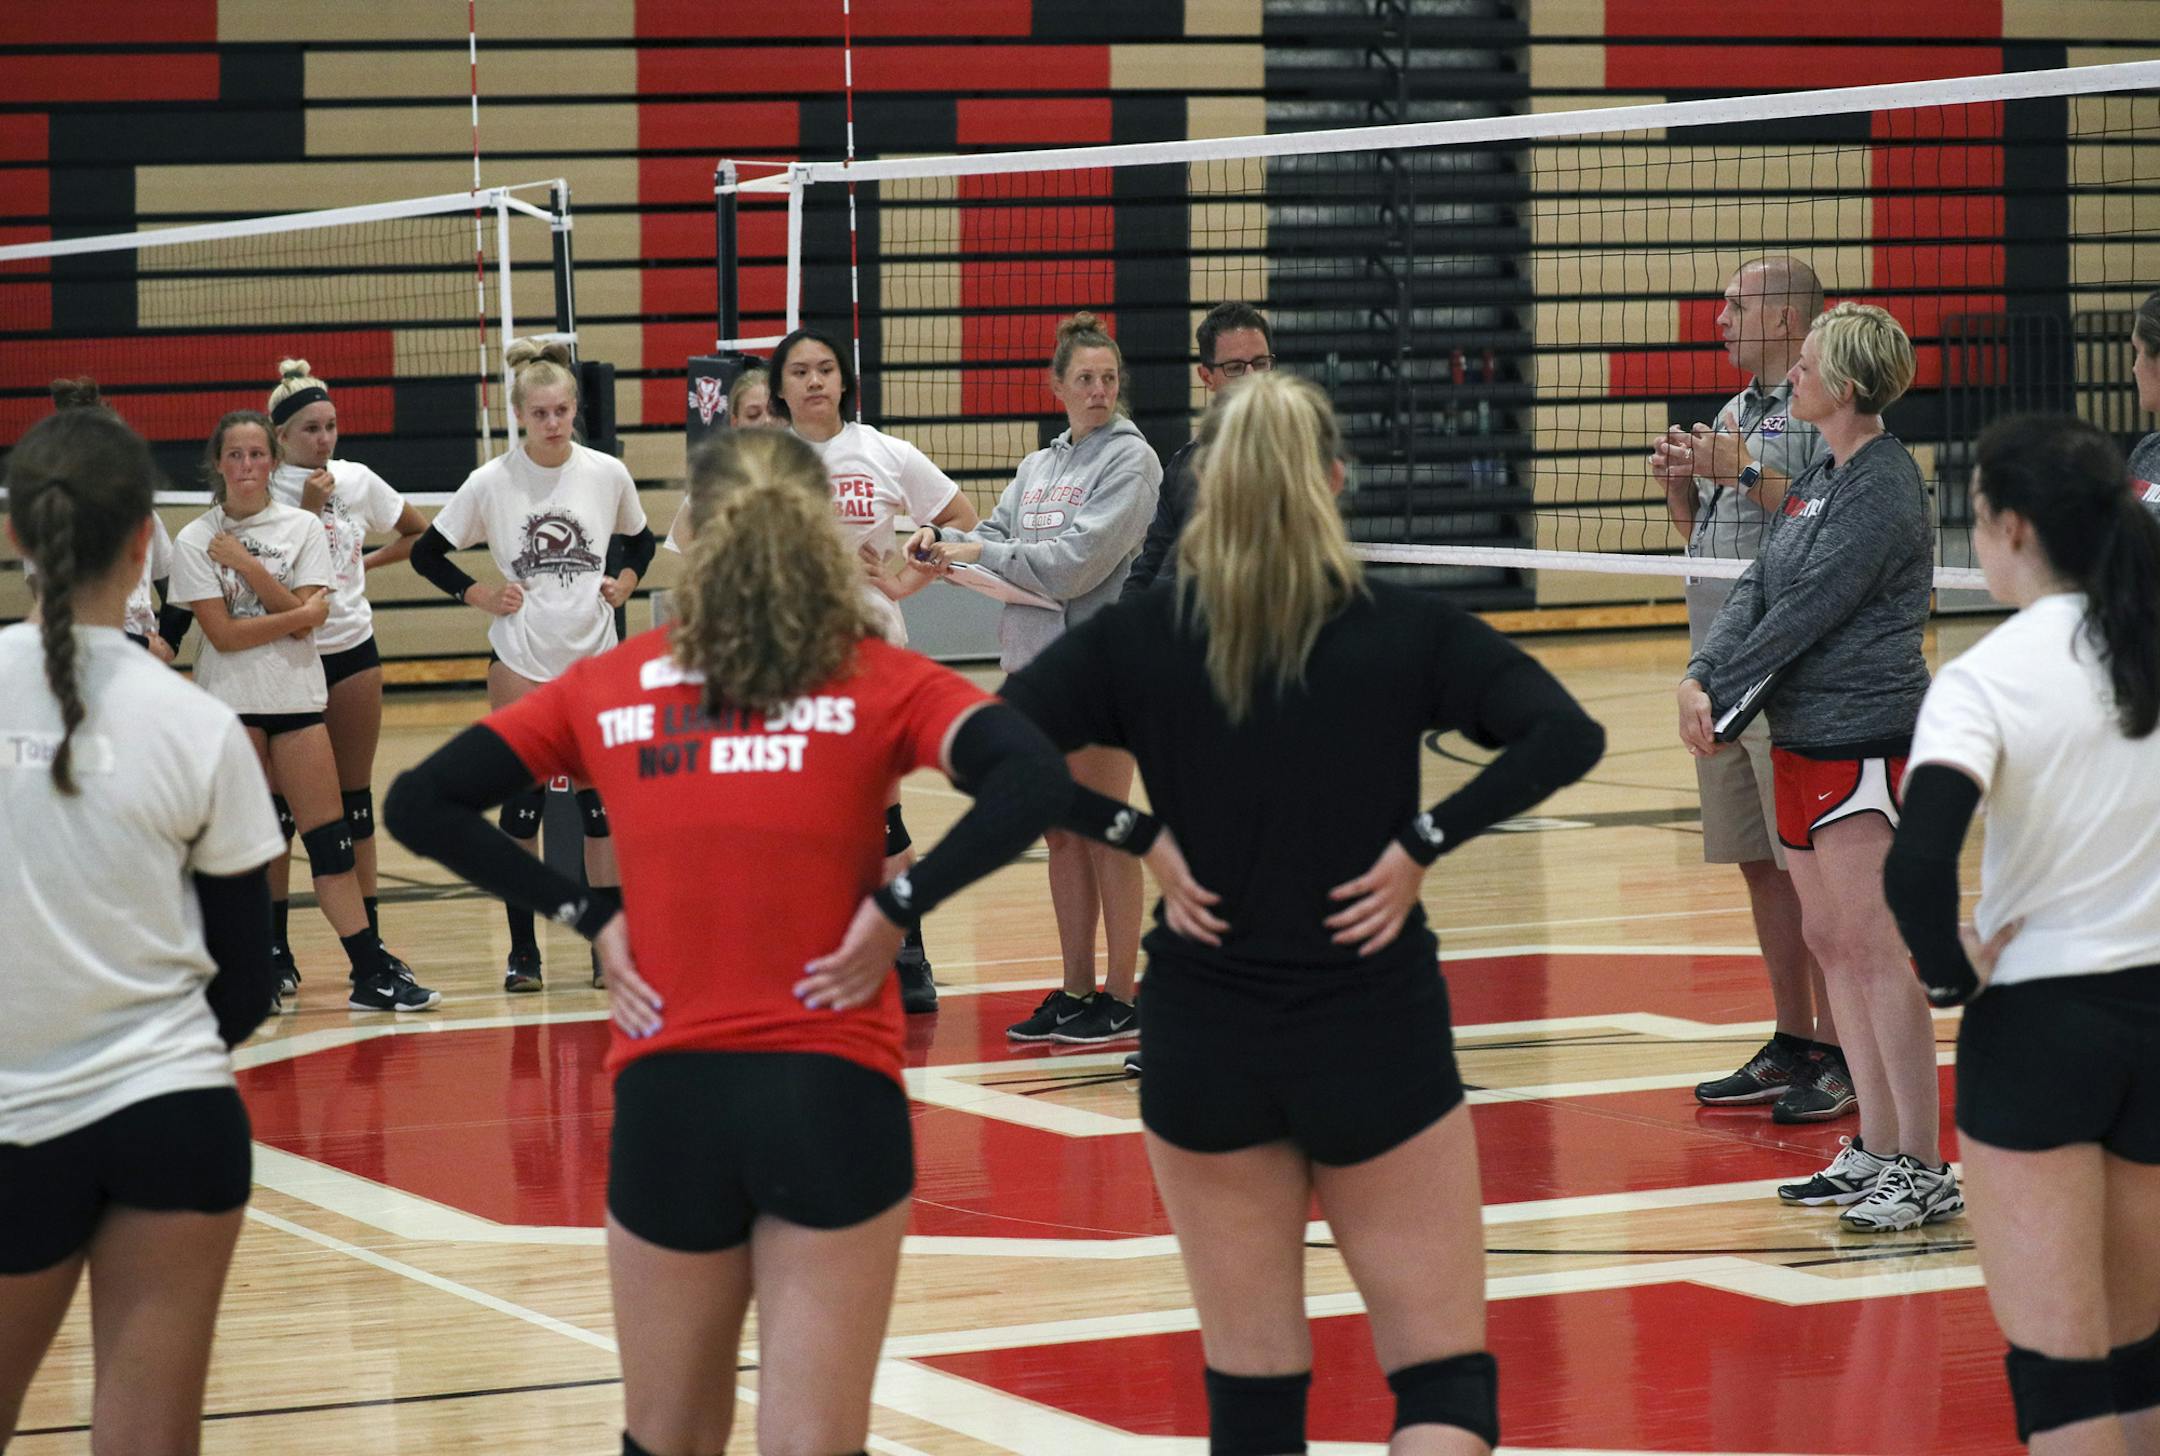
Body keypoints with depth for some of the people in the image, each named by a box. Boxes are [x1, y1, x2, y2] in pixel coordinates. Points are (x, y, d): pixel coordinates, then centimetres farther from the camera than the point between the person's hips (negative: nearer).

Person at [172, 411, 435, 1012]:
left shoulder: (302, 528, 5)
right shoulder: (195, 542, 0)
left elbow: (306, 622, -6)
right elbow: (222, 633, -9)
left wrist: (249, 567, -12)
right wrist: (299, 614, -10)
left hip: (296, 697, 2)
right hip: (230, 701, -2)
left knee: (330, 839, -1)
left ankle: (370, 974, -1)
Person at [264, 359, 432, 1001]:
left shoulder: (358, 480, 5)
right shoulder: (264, 490, -7)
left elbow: (419, 532, 19)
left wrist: (368, 561, 9)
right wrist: (308, 508, -19)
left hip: (352, 648, 4)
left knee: (356, 799, 7)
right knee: (279, 803, -1)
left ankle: (369, 941, 11)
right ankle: (275, 945, 5)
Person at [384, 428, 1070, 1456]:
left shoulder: (607, 690, 5)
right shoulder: (877, 682, -1)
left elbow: (419, 805, 5)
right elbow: (1034, 783, -17)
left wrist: (589, 916, 3)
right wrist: (895, 906, -9)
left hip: (666, 1100, 2)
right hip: (831, 1097, -2)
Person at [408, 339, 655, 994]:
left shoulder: (608, 474, -1)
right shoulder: (491, 483, -6)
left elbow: (640, 542, 17)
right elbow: (426, 553, 3)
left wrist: (626, 582, -1)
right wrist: (478, 595, -7)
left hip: (596, 657, 1)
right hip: (521, 661, -1)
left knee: (600, 803, 2)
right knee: (523, 803, 1)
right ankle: (522, 949, 9)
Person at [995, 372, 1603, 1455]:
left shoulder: (1137, 639, -2)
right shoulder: (1406, 632, -4)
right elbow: (1566, 736, -14)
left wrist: (1141, 838, -9)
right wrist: (1423, 841, -11)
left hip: (1203, 1039, 2)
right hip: (1377, 1034, -1)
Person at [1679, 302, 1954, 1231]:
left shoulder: (1882, 490, -15)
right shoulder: (1819, 479, 14)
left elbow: (1805, 612, -17)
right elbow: (1758, 588, 9)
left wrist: (1721, 697, -11)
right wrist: (1700, 677, -6)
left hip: (1864, 736, -10)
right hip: (1802, 735, 10)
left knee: (1874, 949, -9)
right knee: (1829, 943, 11)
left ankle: (1924, 1169, -6)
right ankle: (1877, 1149, 18)